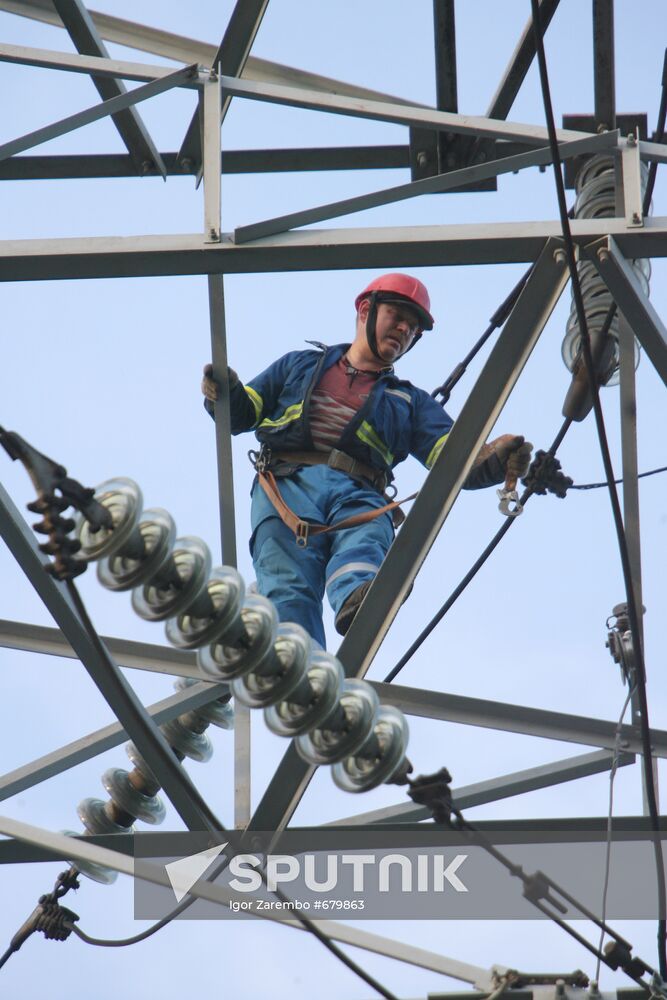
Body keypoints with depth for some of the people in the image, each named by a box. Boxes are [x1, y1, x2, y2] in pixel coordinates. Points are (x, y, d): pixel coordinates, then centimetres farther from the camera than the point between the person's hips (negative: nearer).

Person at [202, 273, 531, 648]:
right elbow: (243, 413, 31)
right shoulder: (301, 365, 34)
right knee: (289, 590, -28)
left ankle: (358, 603, -67)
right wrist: (225, 393, 6)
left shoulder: (410, 402, 32)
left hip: (359, 495, 0)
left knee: (365, 543, -37)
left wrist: (494, 459, -7)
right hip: (288, 483, 0)